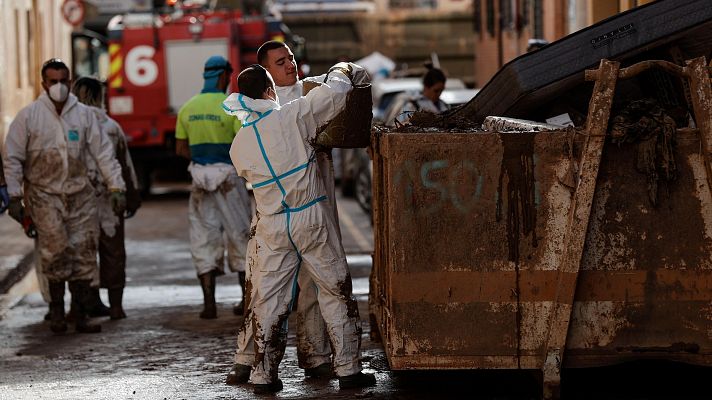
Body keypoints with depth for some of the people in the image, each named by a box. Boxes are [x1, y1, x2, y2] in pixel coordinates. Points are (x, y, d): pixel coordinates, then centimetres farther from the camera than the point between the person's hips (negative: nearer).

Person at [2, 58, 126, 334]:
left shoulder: (84, 114, 2)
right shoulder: (28, 115, -3)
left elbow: (103, 153, 4)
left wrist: (117, 188, -2)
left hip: (79, 193, 3)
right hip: (44, 193, -3)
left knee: (84, 253, 0)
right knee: (56, 249, -18)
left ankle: (81, 316, 9)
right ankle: (56, 310, -1)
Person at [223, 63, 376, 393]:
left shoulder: (238, 145, 2)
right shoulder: (291, 116, -11)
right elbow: (336, 93, -8)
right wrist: (340, 72, 14)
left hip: (273, 227, 3)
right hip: (312, 219, -3)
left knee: (269, 301, 9)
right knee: (337, 294, 8)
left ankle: (263, 375, 9)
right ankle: (348, 369, 11)